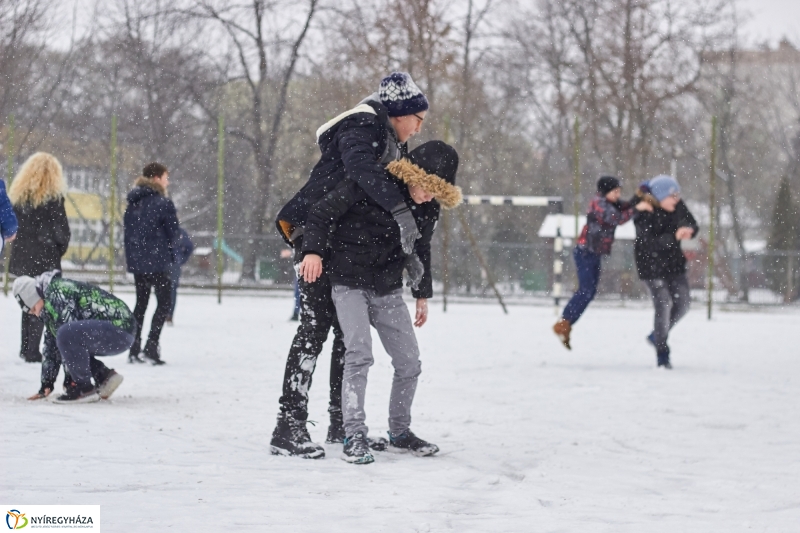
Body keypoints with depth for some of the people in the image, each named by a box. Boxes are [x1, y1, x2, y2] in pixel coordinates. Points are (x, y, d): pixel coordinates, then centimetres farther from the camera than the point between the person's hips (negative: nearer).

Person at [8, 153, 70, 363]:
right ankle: (33, 351, -6)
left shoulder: (18, 194, 6)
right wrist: (61, 248, 7)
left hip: (22, 256, 5)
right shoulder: (52, 197, -10)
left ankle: (26, 348, 19)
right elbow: (61, 229, -10)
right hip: (45, 258, -5)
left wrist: (23, 244, 15)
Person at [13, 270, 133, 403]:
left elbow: (68, 334, -17)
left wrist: (70, 381, -11)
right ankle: (104, 376, 13)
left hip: (121, 330, -11)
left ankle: (84, 389, -13)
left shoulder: (57, 293, -14)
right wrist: (46, 384, 21)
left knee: (66, 335, -28)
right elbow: (51, 346, 21)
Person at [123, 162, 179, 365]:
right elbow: (174, 234, -6)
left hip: (136, 261, 7)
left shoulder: (133, 202, 8)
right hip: (157, 262, -6)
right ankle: (151, 346, -11)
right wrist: (168, 246, 13)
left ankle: (134, 350, 11)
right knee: (164, 302, 2)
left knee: (141, 303, 15)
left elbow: (127, 231, 12)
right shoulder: (163, 203, -12)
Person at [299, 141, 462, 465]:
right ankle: (354, 436, -19)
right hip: (349, 283, -6)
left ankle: (399, 432, 22)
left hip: (388, 290, 6)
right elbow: (322, 212, -14)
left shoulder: (428, 209, 1)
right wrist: (314, 250, -26)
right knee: (359, 355, -21)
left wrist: (422, 294, 21)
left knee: (409, 364, 5)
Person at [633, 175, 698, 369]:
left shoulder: (677, 206, -6)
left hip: (674, 263, 6)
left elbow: (692, 225, -1)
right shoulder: (643, 215, -22)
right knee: (663, 305, -11)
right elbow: (651, 242, -30)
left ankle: (657, 336, 29)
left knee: (683, 302, 6)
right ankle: (662, 355, 2)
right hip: (652, 266, -6)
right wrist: (675, 236, -41)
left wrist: (688, 231, -26)